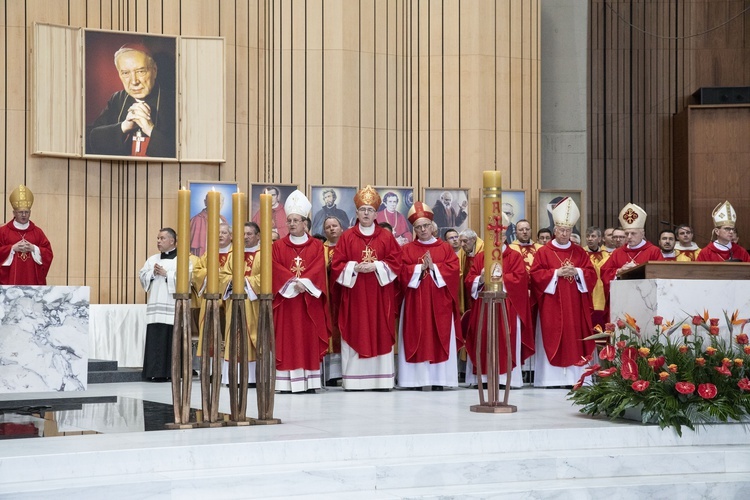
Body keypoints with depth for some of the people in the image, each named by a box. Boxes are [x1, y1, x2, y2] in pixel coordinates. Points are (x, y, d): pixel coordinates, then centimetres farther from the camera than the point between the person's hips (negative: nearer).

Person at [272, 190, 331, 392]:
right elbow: (277, 269, -4)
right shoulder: (278, 246, 8)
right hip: (286, 300, 0)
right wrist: (293, 283, -17)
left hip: (309, 301, 0)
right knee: (286, 340, -3)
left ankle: (309, 382, 0)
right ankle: (286, 382, -4)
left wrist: (304, 283, -19)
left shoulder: (317, 246, 7)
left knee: (309, 339, -1)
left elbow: (318, 269, -5)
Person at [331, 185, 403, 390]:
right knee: (355, 334, -3)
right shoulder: (347, 237, 5)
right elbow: (337, 265, 2)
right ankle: (354, 380, -1)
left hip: (379, 295, 0)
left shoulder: (386, 237, 6)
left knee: (380, 334, -1)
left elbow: (395, 263, 2)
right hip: (354, 295, 0)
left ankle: (382, 379, 2)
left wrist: (376, 266, -12)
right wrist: (355, 267, -14)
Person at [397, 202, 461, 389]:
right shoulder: (407, 249, 8)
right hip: (415, 303, 0)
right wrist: (420, 268, -15)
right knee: (417, 339, -4)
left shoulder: (445, 248, 10)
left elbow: (453, 269, -3)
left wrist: (433, 267, -13)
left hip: (439, 303, 1)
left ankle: (439, 379, 0)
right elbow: (403, 272, -4)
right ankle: (417, 379, -3)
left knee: (439, 339, -1)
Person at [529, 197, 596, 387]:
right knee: (553, 340, -6)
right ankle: (552, 377, -5)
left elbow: (591, 274, 6)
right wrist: (557, 273, -13)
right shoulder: (544, 252, 3)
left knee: (574, 338, -1)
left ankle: (575, 376, 2)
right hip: (552, 307, -2)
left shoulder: (580, 252, 11)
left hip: (575, 306, 2)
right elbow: (536, 275, -4)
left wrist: (576, 272, -11)